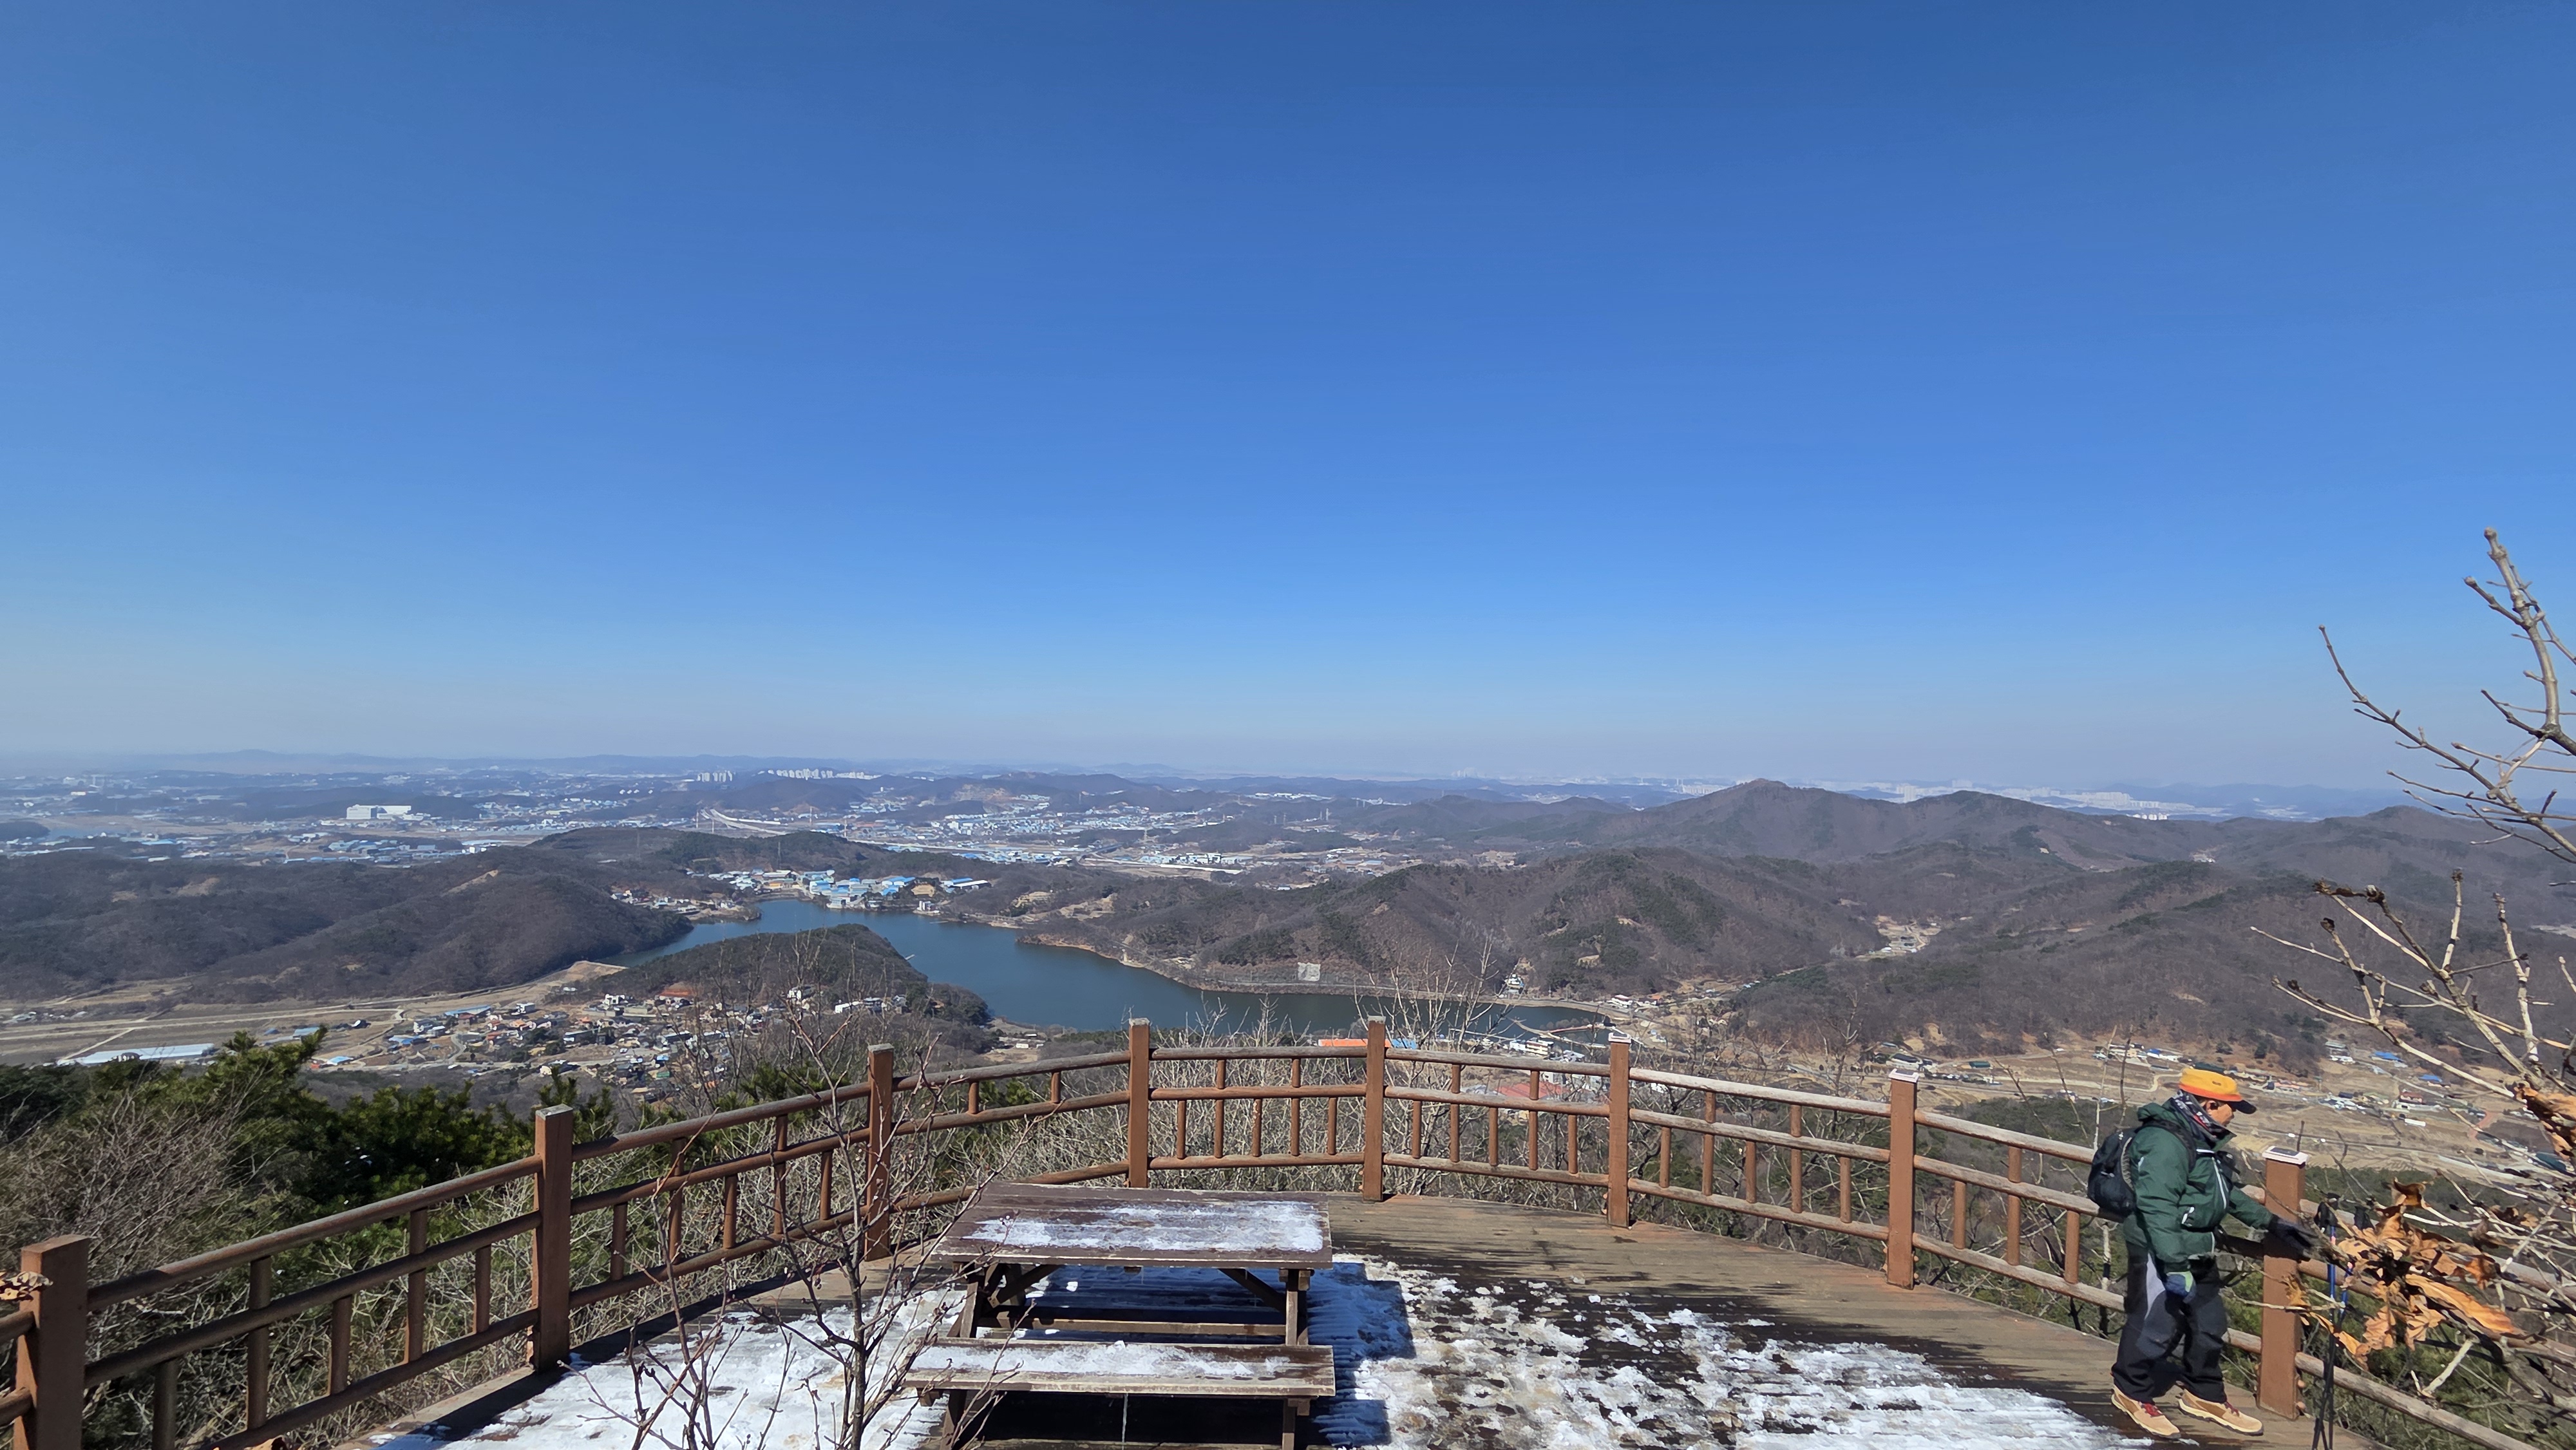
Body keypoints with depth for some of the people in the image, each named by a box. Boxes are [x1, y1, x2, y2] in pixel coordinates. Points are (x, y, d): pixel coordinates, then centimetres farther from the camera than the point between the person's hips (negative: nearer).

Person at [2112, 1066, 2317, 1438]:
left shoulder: (2208, 1139, 9)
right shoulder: (2166, 1142, -26)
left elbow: (2227, 1192, 24)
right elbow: (2157, 1209, -30)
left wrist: (2271, 1223, 24)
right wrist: (2174, 1264, -31)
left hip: (2198, 1251, 10)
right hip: (2160, 1252, -10)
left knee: (2209, 1324, 19)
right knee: (2157, 1325, -1)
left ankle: (2205, 1396, 37)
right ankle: (2132, 1392, 19)